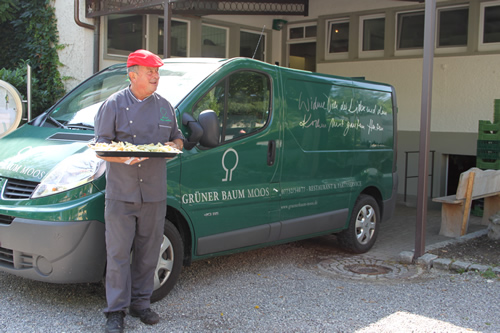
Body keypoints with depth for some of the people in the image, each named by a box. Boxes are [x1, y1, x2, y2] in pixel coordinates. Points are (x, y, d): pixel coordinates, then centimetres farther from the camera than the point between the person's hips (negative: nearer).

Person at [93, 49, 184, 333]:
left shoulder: (165, 106, 11)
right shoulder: (114, 104, -1)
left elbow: (178, 139, 19)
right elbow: (101, 146, -3)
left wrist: (172, 146, -6)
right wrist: (125, 158, -22)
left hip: (154, 193, 4)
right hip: (121, 193, -3)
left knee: (148, 252, 10)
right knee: (118, 253, -1)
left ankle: (140, 302, 26)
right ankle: (116, 310, 12)